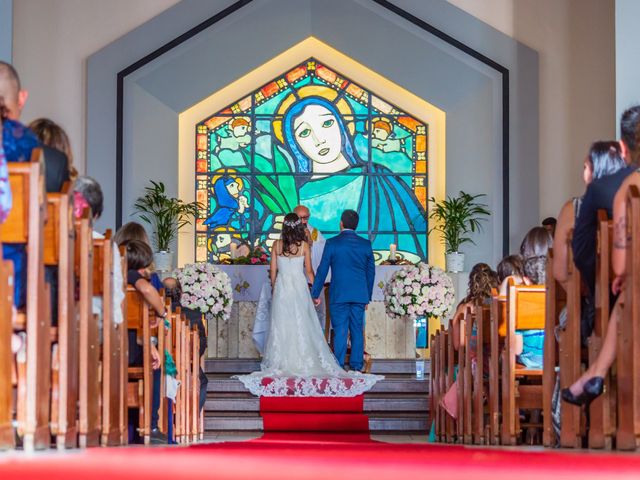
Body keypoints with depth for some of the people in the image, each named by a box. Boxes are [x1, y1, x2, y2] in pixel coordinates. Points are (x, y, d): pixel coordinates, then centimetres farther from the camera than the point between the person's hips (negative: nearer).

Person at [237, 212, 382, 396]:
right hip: (299, 289, -1)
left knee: (281, 326, 6)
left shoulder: (277, 245, -4)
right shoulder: (304, 246, -6)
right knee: (302, 326, 5)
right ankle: (303, 362, 5)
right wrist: (315, 290, 11)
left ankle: (282, 363, 5)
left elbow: (273, 271, 0)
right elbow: (309, 271, -1)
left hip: (282, 288, 1)